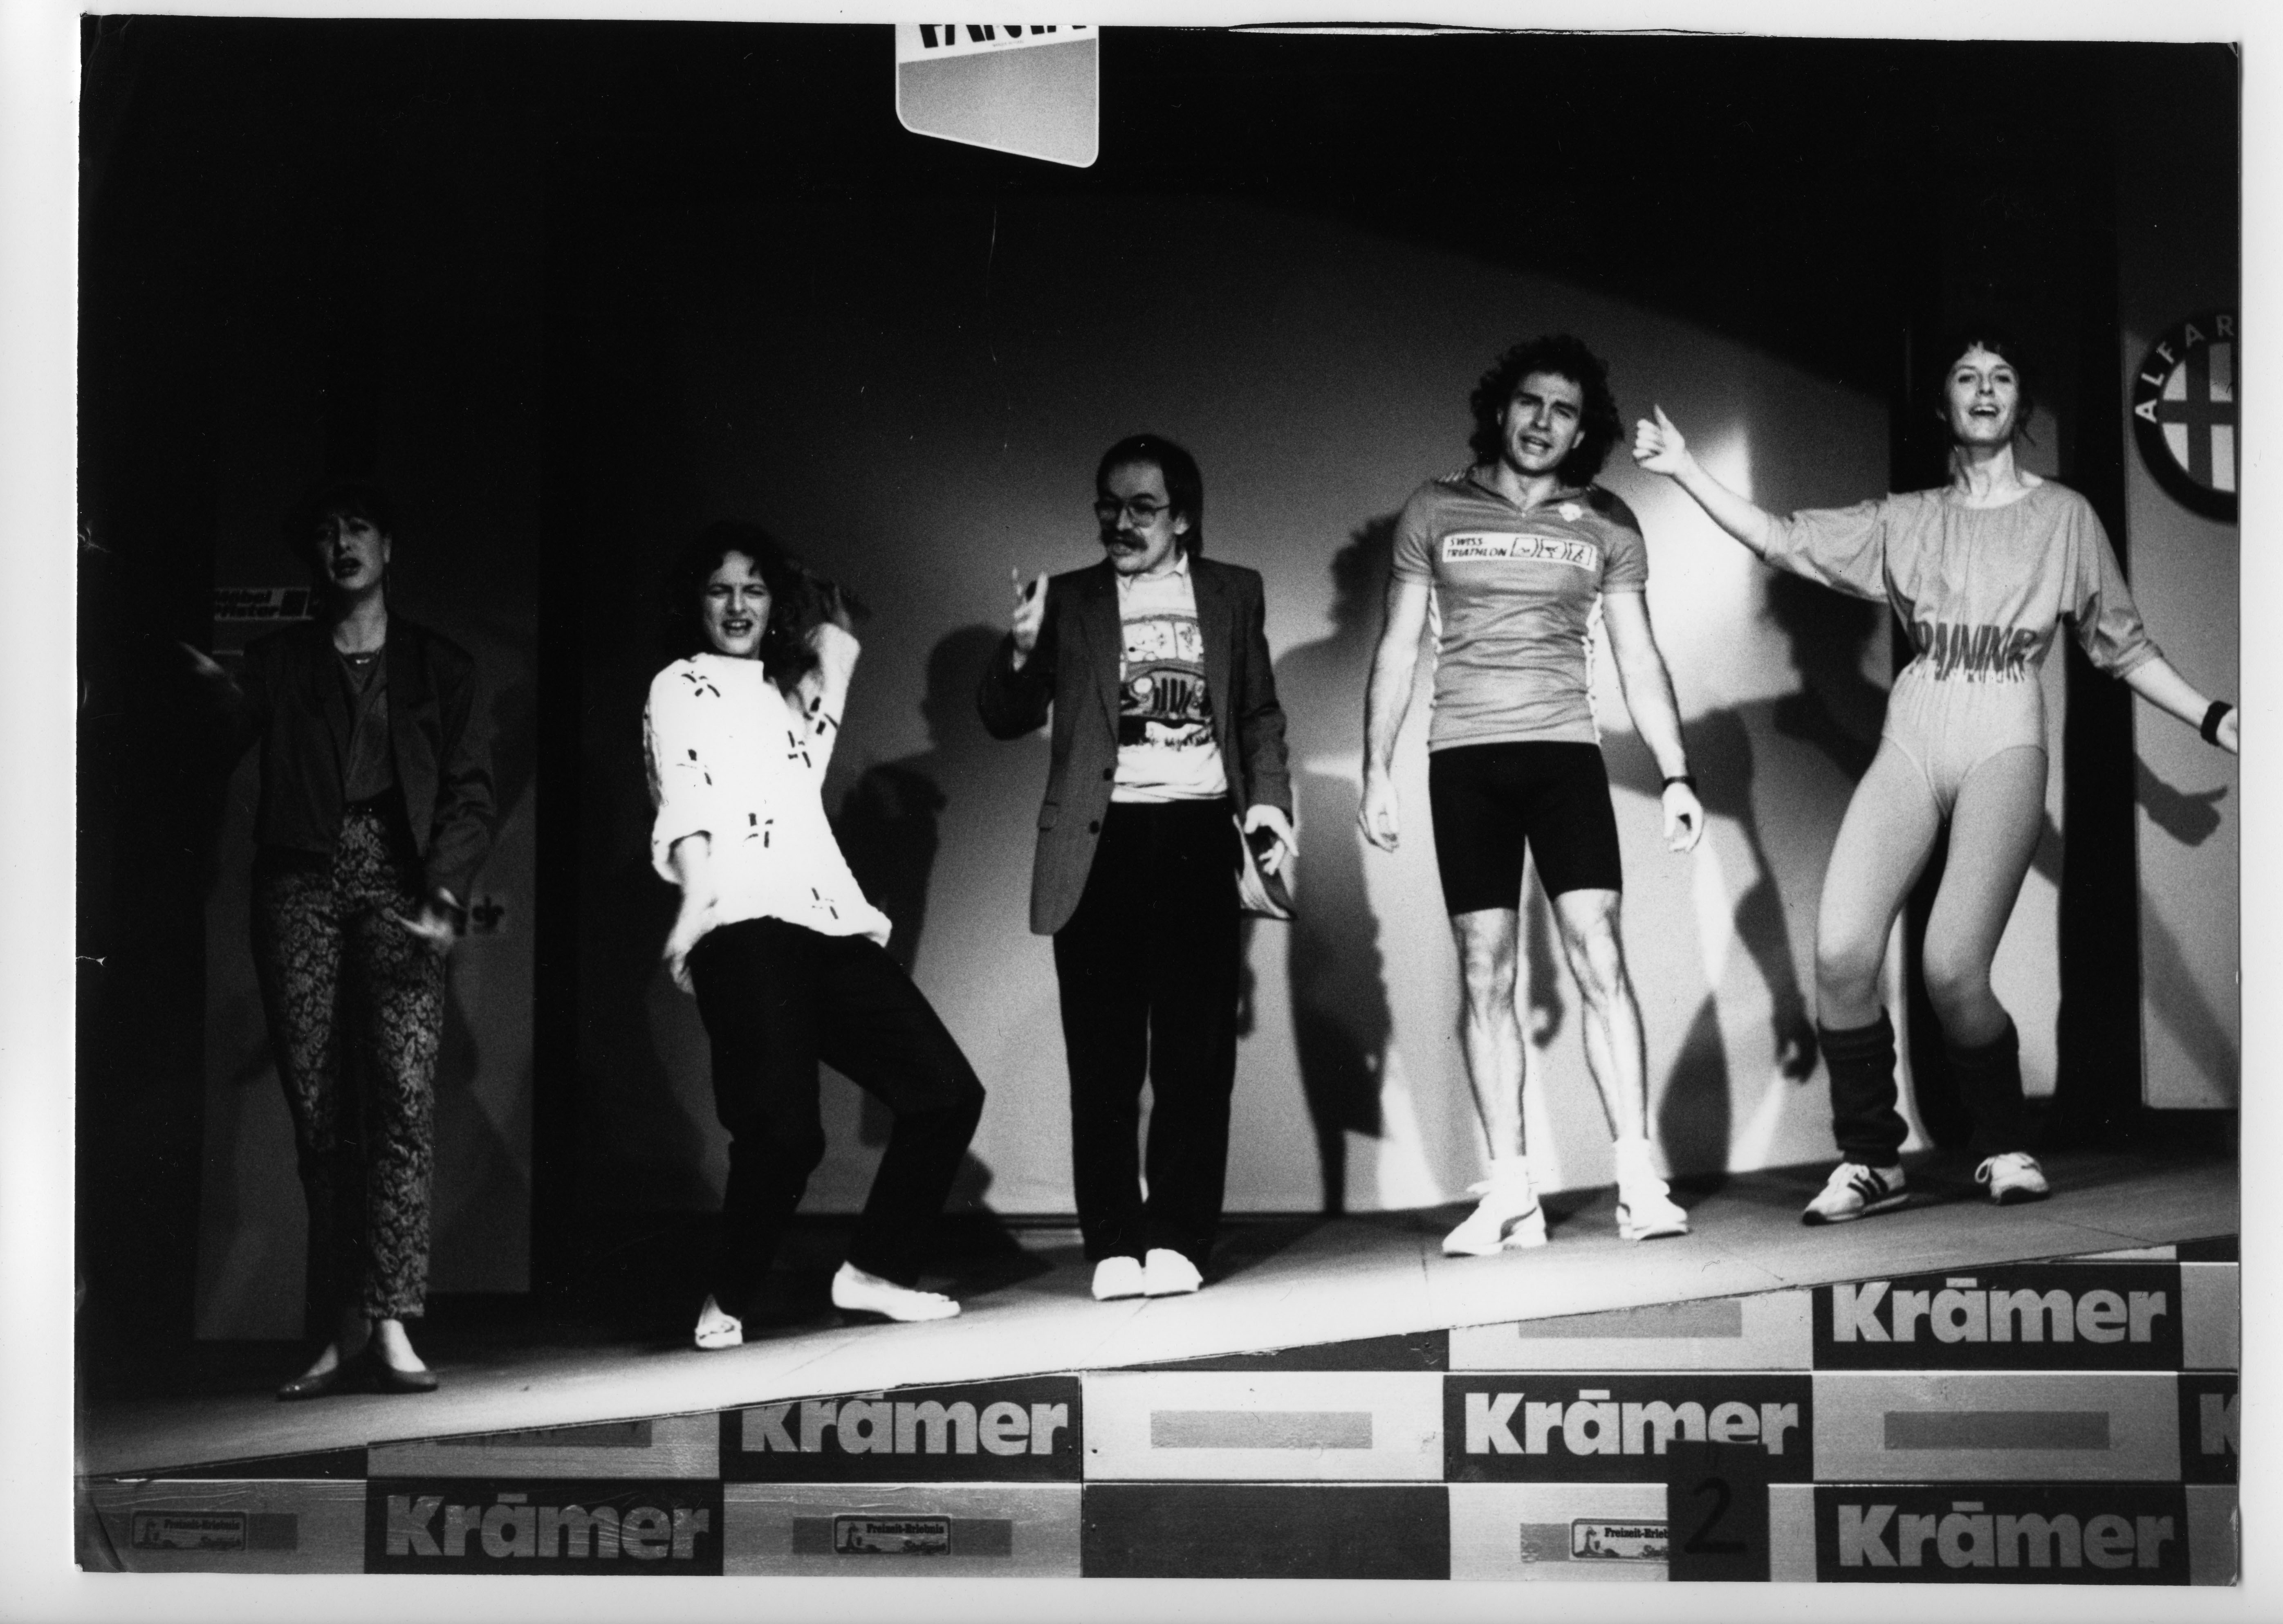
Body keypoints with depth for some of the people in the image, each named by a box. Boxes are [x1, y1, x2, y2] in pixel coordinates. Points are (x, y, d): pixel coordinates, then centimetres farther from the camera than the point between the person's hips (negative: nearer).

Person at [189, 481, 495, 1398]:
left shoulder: (440, 667, 17)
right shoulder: (277, 663, 18)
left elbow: (471, 791, 8)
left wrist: (444, 892, -8)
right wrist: (212, 691, -18)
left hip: (398, 882, -1)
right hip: (301, 881, 1)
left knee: (403, 1091, -17)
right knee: (318, 1113, -5)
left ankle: (390, 1328, -22)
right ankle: (342, 1334, -4)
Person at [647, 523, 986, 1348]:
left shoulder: (788, 689, 31)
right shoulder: (680, 688, 10)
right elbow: (684, 806, -2)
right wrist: (697, 901, -14)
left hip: (829, 920, 7)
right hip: (744, 928, -7)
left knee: (947, 1092, 1)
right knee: (784, 1130, -20)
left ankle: (873, 1270, 11)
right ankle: (727, 1301, -1)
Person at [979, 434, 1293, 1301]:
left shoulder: (1233, 593, 13)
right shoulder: (1069, 602, 10)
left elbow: (1260, 712, 15)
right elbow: (1005, 719, 7)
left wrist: (1269, 799, -1)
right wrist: (1021, 650, -12)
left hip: (1198, 838, 1)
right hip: (1101, 843, -1)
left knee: (1195, 1052, 0)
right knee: (1104, 1057, -2)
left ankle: (1178, 1239, 5)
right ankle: (1114, 1247, 2)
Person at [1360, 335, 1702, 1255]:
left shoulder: (1606, 527, 8)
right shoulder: (1436, 513, 7)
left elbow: (1639, 661, 9)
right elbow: (1397, 651, 8)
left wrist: (1675, 774, 0)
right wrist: (1376, 773, 1)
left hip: (1565, 754, 0)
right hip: (1465, 759, 0)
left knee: (1600, 956, -12)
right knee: (1485, 974, -2)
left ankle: (1639, 1181, -12)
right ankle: (1510, 1196, 0)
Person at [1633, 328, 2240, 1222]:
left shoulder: (2065, 516, 12)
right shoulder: (1904, 521, 16)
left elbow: (2123, 647, 16)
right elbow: (1782, 541, 9)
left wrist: (2213, 719, 7)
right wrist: (1686, 471, 1)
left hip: (2004, 746, -2)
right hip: (1910, 748, 2)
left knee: (1952, 969, -19)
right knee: (1841, 955, -16)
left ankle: (2005, 1147, 5)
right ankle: (1869, 1160, 1)